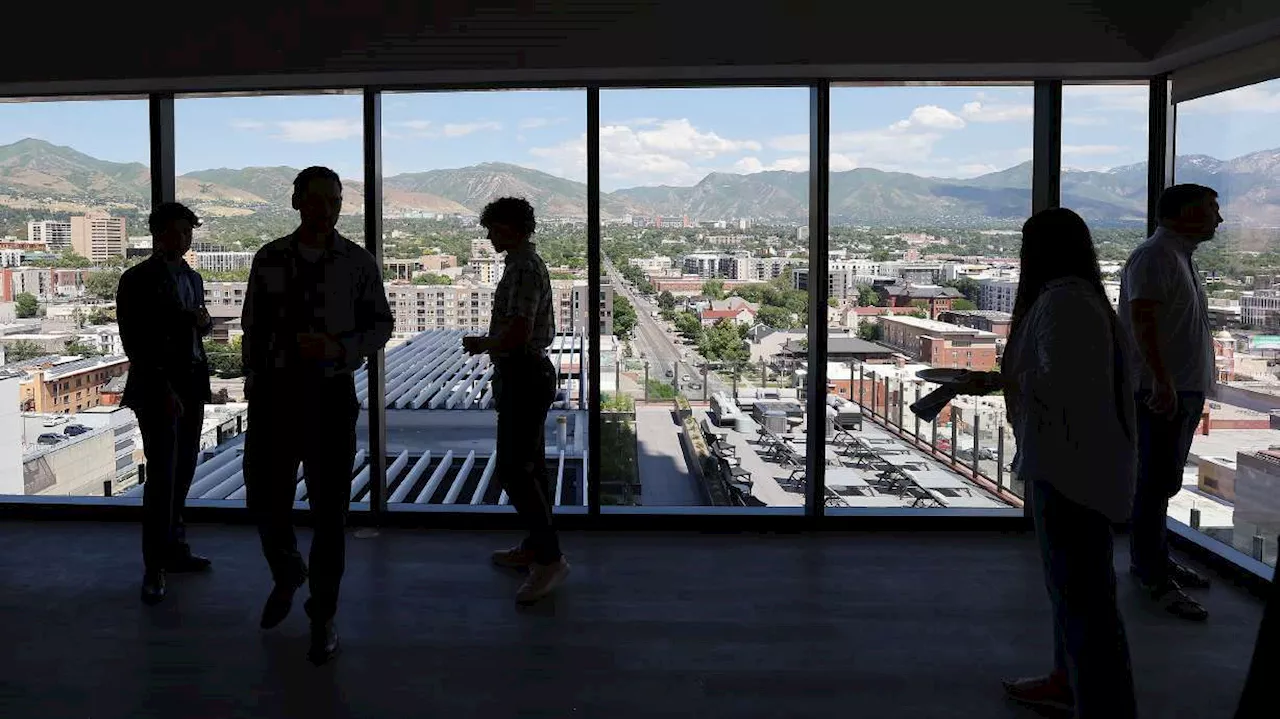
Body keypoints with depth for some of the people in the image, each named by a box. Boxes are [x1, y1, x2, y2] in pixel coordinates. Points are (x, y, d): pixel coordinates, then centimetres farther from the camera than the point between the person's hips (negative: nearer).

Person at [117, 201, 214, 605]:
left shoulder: (192, 277, 14)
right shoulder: (137, 280, -7)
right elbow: (135, 341, -11)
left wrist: (204, 321, -1)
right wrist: (164, 389, -17)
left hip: (191, 387, 7)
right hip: (158, 389, -7)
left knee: (182, 472, 11)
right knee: (162, 475, -8)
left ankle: (175, 549, 22)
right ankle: (154, 567, -1)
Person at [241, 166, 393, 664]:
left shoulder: (358, 263, -2)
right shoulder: (269, 259, 3)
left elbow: (381, 325, 4)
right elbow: (254, 328, 9)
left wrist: (338, 348, -14)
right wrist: (253, 385, 9)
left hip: (331, 394, -2)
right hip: (275, 393, 2)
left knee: (329, 509, 4)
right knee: (265, 500, 7)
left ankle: (323, 617, 20)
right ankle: (287, 575, 40)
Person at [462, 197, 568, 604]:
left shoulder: (524, 269, -18)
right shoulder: (527, 264, 16)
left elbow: (517, 334, -26)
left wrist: (482, 345, -9)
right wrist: (488, 343, 18)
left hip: (523, 378, -11)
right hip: (527, 375, 11)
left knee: (514, 470, -10)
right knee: (529, 466, 16)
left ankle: (550, 558, -9)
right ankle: (534, 547, 25)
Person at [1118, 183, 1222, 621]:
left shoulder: (1180, 258, 19)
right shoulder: (1153, 257, -12)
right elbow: (1142, 321, -23)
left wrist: (1193, 387, 22)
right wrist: (1162, 381, -30)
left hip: (1184, 389, 10)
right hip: (1160, 391, -10)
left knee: (1163, 481, 16)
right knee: (1156, 483, -6)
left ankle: (1150, 559, 27)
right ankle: (1156, 579, -1)